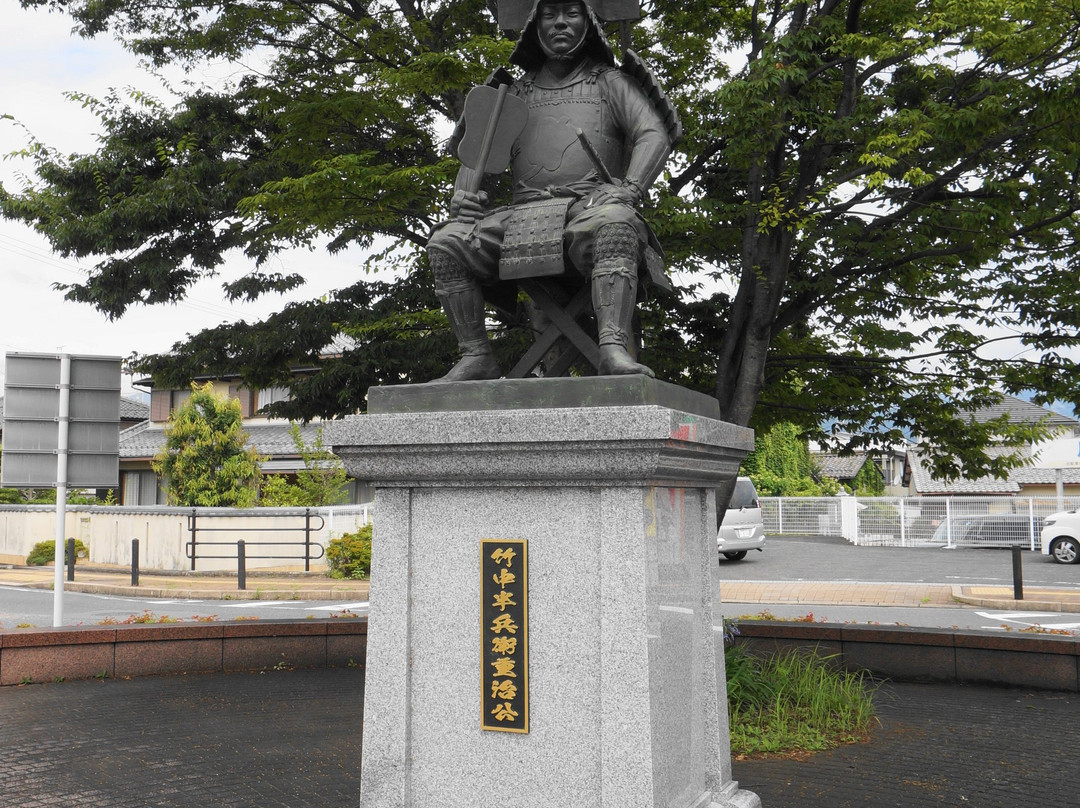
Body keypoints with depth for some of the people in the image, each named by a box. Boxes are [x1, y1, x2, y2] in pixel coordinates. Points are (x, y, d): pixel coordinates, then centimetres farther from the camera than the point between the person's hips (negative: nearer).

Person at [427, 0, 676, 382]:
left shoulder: (610, 82, 17)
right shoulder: (517, 93, 26)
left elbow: (655, 135, 2)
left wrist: (630, 189, -17)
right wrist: (462, 194, -1)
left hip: (591, 208, -3)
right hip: (524, 214, 4)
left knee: (614, 225, -39)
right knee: (445, 244, -17)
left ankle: (614, 350, -51)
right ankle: (476, 356, -16)